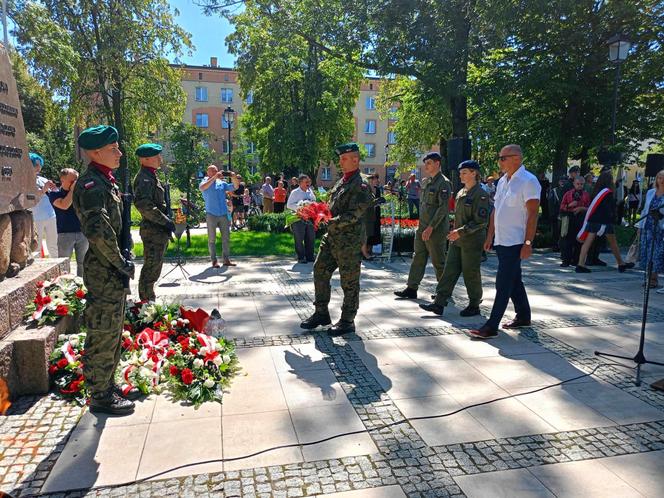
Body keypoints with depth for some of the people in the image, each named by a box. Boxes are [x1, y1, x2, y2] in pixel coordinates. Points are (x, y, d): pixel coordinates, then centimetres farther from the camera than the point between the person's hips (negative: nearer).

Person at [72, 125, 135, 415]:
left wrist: (123, 260, 12)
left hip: (114, 271, 10)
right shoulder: (91, 184, -17)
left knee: (113, 333, 19)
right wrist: (120, 263, -18)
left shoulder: (106, 181, 14)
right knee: (103, 335, 1)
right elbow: (98, 231, -29)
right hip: (104, 272, -10)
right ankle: (100, 396, 15)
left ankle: (107, 385, 34)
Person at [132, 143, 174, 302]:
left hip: (159, 230, 11)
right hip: (153, 231, -11)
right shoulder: (144, 178, -15)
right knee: (151, 269, -4)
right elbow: (143, 204, -28)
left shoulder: (151, 176, 17)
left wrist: (166, 221, 18)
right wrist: (165, 221, -23)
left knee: (154, 267, 18)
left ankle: (148, 301, 28)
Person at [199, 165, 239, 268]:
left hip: (223, 214, 4)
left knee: (226, 238, 5)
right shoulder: (205, 182, 2)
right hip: (211, 214, -4)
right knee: (212, 239, 2)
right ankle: (214, 261, 7)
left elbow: (235, 187, 7)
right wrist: (214, 177, -28)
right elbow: (202, 187, -22)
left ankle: (226, 259, 13)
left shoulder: (222, 183, 12)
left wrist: (234, 178, -13)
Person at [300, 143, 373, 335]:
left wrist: (331, 222, -27)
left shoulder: (361, 186, -13)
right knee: (320, 271, 12)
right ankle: (321, 313, 25)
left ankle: (347, 321, 16)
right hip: (331, 238, 9)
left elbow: (353, 215, -22)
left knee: (349, 282, 3)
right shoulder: (341, 182, 14)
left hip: (349, 241, -9)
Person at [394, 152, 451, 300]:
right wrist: (421, 224, 17)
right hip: (422, 227, 8)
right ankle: (411, 289, 13)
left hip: (436, 229, -8)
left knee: (438, 261, 2)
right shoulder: (425, 181, 13)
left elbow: (443, 208, -18)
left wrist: (430, 227, -21)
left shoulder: (443, 183, -12)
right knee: (418, 258, 9)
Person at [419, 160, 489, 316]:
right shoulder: (461, 193, 13)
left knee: (471, 274, 2)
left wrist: (461, 231, -22)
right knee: (450, 270, 6)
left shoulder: (480, 194, -13)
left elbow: (481, 221, -18)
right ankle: (439, 303, 8)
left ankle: (474, 306, 18)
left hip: (472, 241, -8)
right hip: (457, 240, 8)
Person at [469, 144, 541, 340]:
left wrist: (528, 243, -19)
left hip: (515, 242, -9)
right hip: (501, 241, 9)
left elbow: (533, 214, -16)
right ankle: (523, 316, 32)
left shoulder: (528, 181, -12)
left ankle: (491, 326, -5)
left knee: (503, 284, -8)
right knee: (514, 281, 18)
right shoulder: (503, 181, 14)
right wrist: (490, 236, 17)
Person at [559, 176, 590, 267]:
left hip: (581, 219, 1)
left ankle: (576, 260, 11)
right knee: (567, 240, -5)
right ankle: (566, 260, -1)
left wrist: (581, 208, -11)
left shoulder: (586, 195, 10)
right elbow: (562, 207, 8)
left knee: (578, 240, 2)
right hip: (569, 219, 0)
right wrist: (570, 205, -9)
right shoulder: (568, 194, 10)